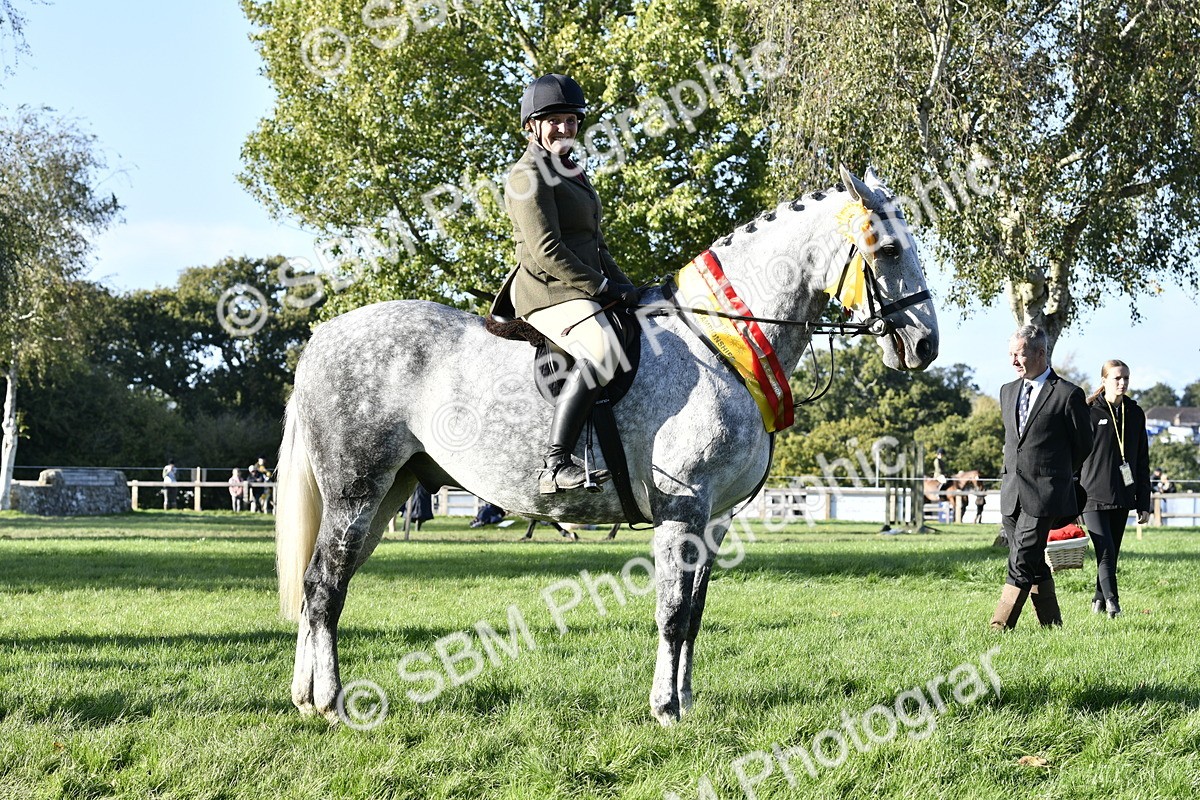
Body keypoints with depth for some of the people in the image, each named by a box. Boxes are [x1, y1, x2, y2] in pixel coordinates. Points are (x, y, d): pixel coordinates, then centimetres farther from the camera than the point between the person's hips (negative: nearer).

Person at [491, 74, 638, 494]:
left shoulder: (573, 174, 24)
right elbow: (546, 251, -16)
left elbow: (595, 243, 27)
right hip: (549, 292, -11)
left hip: (582, 291, 11)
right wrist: (602, 287, -15)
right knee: (602, 350, -34)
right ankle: (554, 466, -40)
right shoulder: (529, 175, -7)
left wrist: (623, 285, 11)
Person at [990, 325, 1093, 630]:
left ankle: (1000, 628, -15)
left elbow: (1084, 445, 6)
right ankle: (1052, 624, 17)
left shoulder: (1068, 394, -5)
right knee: (1034, 565, 9)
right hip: (1012, 491, 6)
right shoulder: (1008, 391, 14)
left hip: (1044, 493, -6)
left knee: (1022, 563, -12)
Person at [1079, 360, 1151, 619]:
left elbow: (1142, 462, 13)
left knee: (1112, 553, 9)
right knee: (1105, 551, -15)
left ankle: (1099, 600, 23)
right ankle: (1111, 602, -14)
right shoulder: (1089, 412, -3)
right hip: (1094, 495, -4)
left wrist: (1144, 503, 9)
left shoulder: (1135, 414, 10)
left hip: (1122, 497, 4)